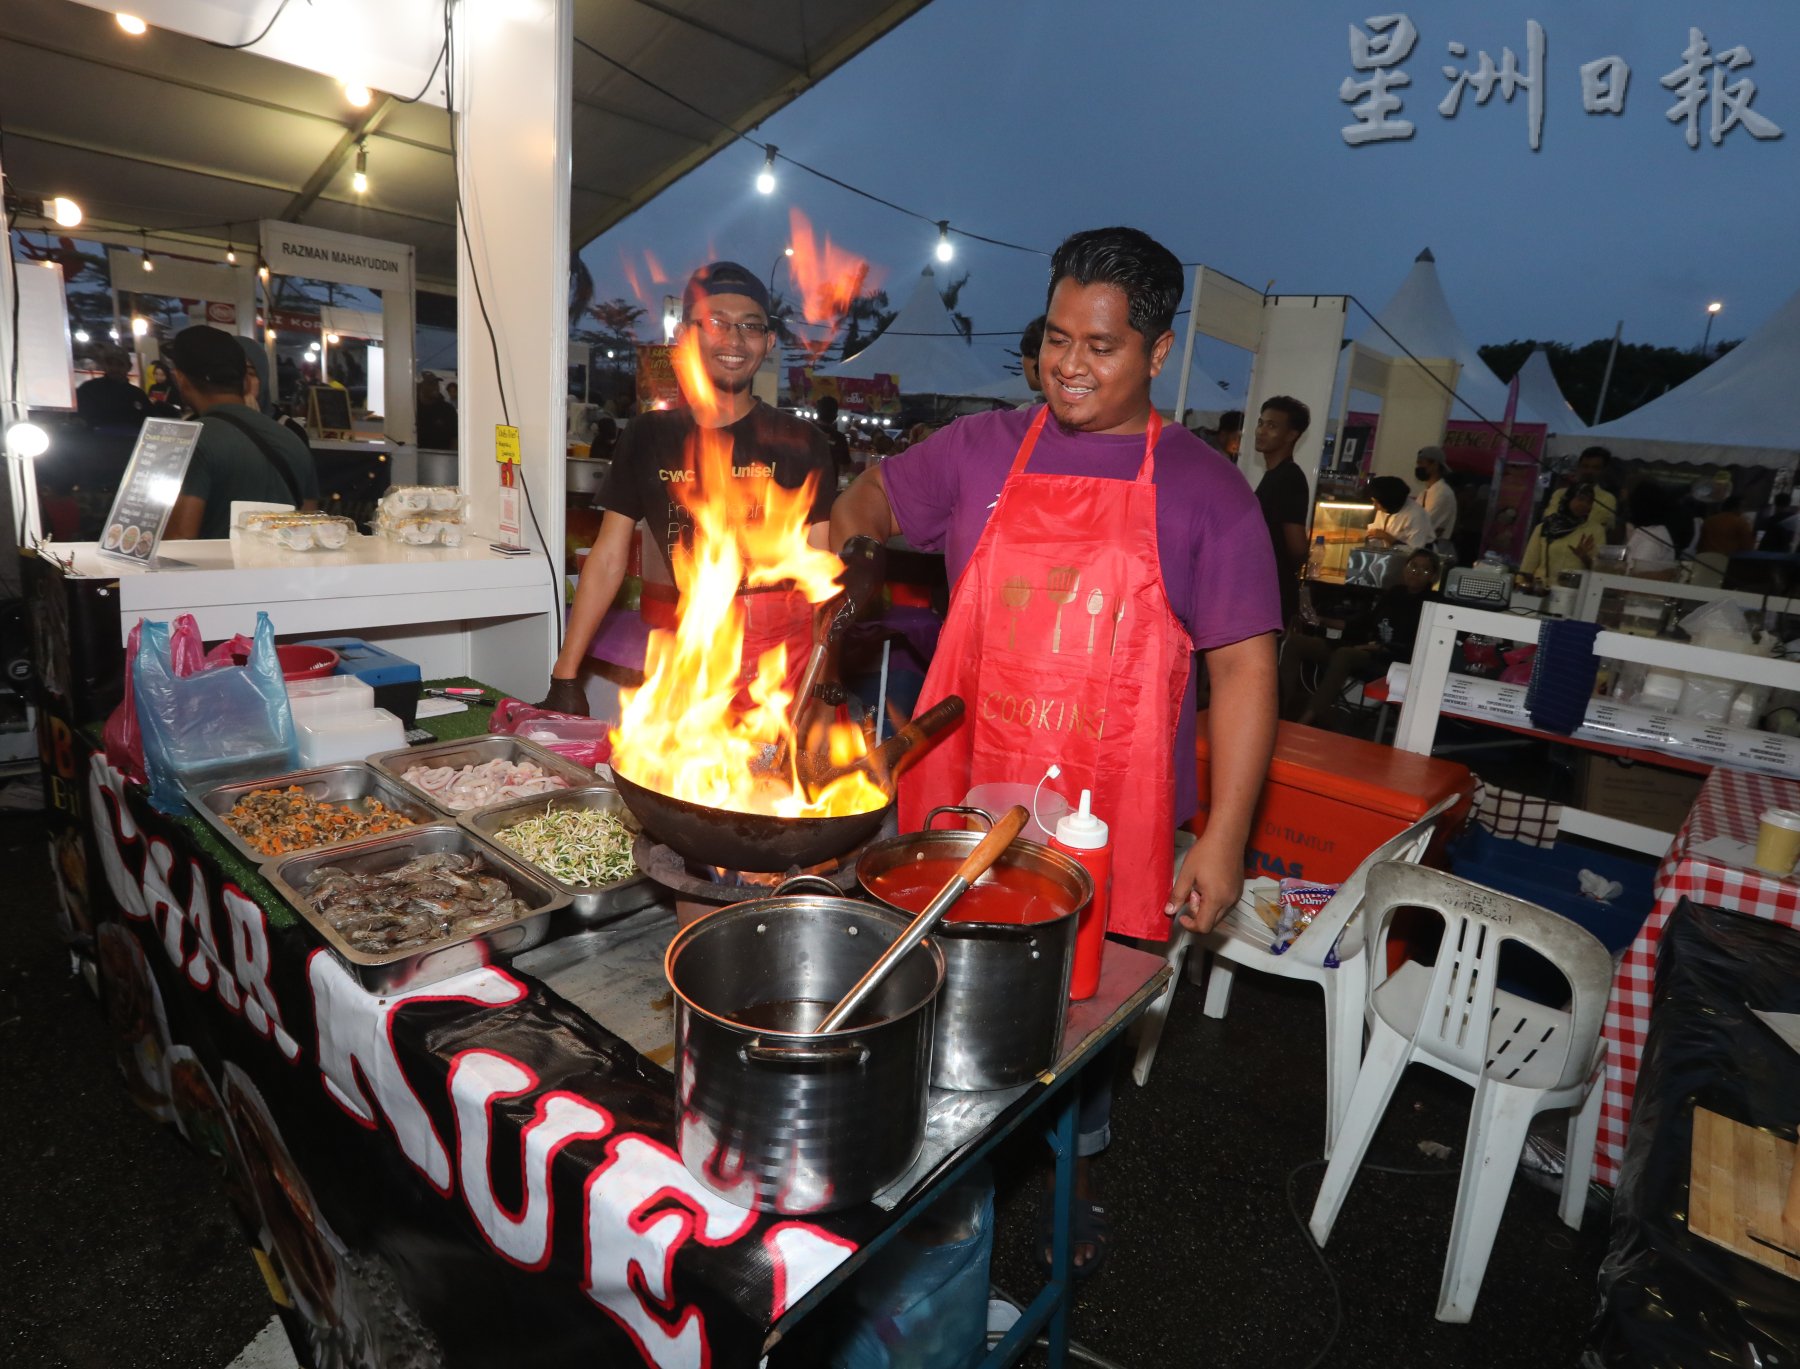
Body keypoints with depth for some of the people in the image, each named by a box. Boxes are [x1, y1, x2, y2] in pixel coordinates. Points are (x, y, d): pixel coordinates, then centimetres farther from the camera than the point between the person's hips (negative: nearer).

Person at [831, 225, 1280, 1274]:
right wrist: (839, 532, -1)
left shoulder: (1203, 489, -2)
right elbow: (875, 497, 22)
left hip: (1106, 823, -2)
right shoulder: (982, 450, 5)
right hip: (962, 798, 2)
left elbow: (1244, 667, -5)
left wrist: (1224, 839, -10)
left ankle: (1073, 1178, 44)